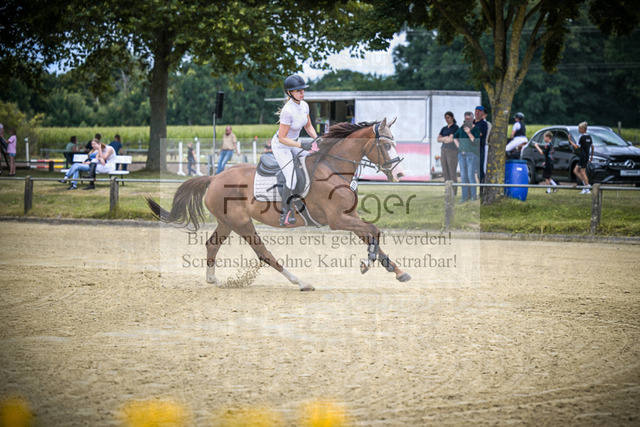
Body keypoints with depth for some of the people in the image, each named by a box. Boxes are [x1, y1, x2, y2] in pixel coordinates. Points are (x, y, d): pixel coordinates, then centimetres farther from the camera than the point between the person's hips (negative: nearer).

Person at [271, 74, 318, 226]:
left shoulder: (304, 105, -7)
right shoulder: (288, 111, -31)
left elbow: (308, 126, 9)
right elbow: (282, 138, -27)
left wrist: (317, 139, -7)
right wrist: (302, 145, -31)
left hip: (294, 143, 8)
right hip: (281, 146, -8)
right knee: (291, 179, -18)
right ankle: (285, 216, -3)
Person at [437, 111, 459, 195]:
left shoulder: (455, 127, -5)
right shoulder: (444, 129, 16)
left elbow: (451, 139, -15)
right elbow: (438, 139, 5)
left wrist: (443, 139, -1)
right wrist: (447, 138, -10)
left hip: (453, 151, -7)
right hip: (444, 150, 7)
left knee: (452, 172, -10)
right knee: (445, 172, 4)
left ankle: (454, 191, -8)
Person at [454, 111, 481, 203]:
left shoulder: (477, 129, -7)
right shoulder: (462, 128, 9)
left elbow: (476, 142, -17)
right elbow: (455, 136, 24)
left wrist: (469, 133, -24)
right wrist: (458, 146, 9)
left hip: (473, 154, -5)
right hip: (462, 154, 5)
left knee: (471, 176, -10)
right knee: (463, 175, 2)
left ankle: (474, 195, 3)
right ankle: (465, 196, 6)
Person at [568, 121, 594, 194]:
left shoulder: (582, 137, -15)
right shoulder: (589, 136, 11)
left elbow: (576, 147, -19)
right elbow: (592, 146, 17)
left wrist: (570, 141, -11)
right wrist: (591, 156, 24)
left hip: (583, 157, -9)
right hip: (587, 156, 9)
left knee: (583, 173, -4)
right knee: (575, 170, 14)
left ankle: (587, 189, -2)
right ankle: (586, 184, 10)